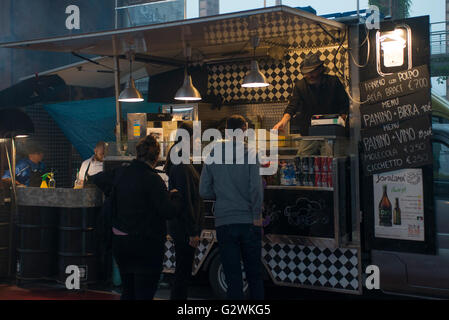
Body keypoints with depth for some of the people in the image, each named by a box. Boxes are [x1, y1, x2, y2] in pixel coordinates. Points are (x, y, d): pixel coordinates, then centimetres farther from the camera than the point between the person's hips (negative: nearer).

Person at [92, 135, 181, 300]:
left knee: (127, 292, 19)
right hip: (146, 245, -7)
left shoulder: (121, 173, 4)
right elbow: (169, 211, -16)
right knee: (144, 294, -1)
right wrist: (174, 196, 2)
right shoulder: (152, 179, -17)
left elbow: (97, 178, 23)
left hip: (119, 241, 7)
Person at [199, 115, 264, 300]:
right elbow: (256, 187, -13)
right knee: (254, 275, 13)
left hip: (224, 223, 1)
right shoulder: (249, 153, -5)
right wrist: (257, 215, -5)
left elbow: (204, 192, 4)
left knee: (233, 278, 5)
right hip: (248, 222, -1)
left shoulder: (212, 156, 3)